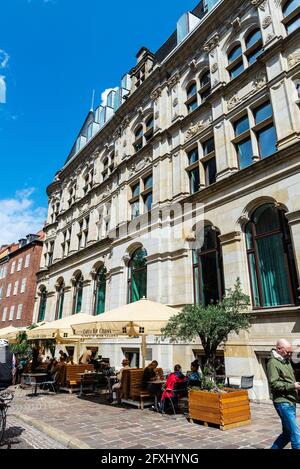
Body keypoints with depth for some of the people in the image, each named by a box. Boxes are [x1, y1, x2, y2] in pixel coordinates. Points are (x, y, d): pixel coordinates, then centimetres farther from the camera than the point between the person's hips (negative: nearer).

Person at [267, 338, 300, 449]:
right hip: (283, 403, -9)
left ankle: (274, 448, 28)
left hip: (291, 402, 9)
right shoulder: (273, 363, -13)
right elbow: (274, 384, -19)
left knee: (287, 433, 16)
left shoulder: (287, 361, 16)